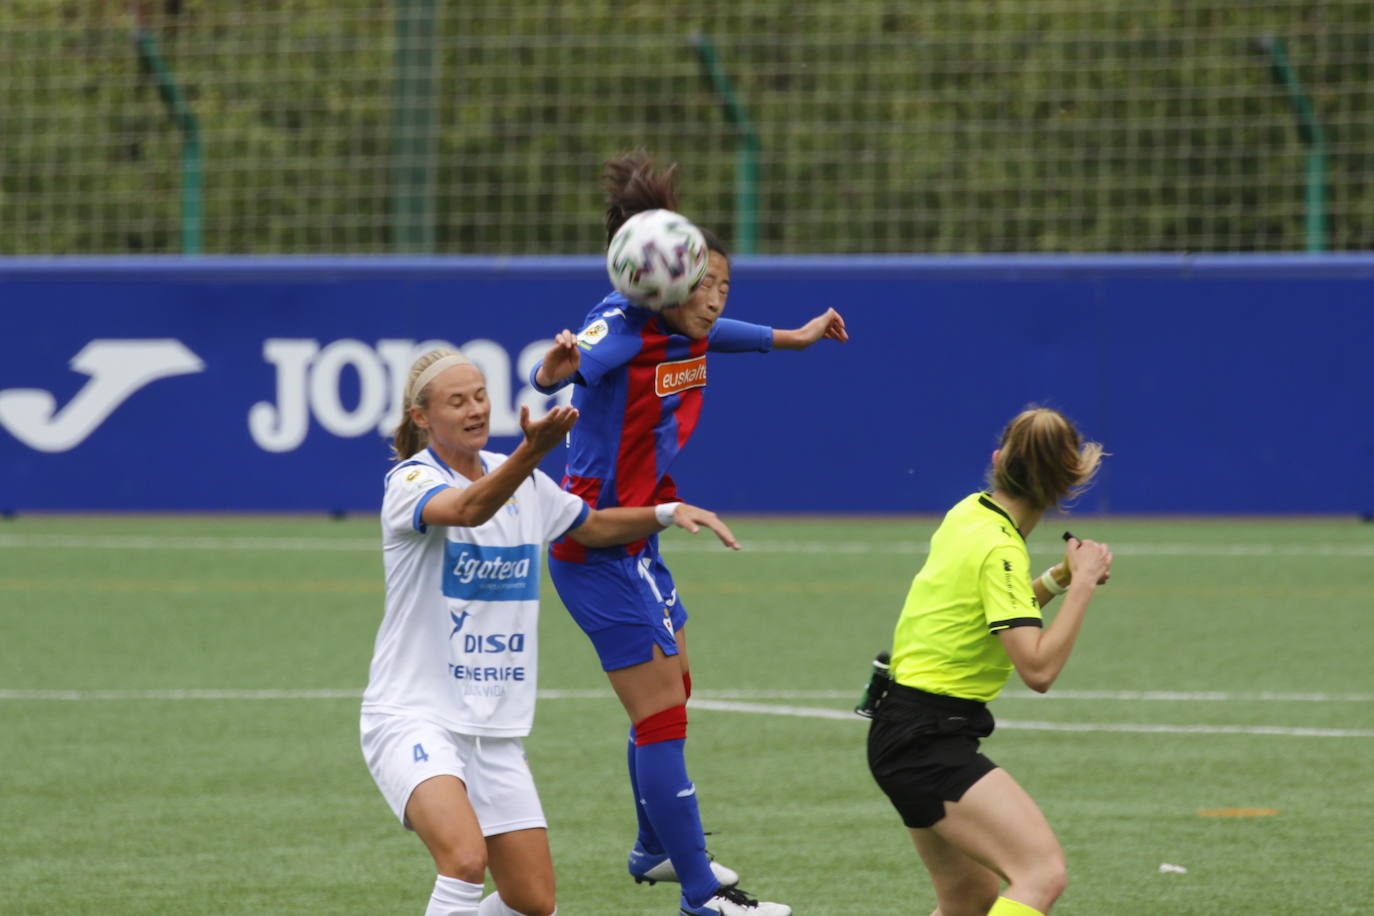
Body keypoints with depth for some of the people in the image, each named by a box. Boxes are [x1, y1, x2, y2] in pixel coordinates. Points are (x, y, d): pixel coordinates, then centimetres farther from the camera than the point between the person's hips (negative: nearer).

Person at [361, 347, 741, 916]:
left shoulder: (524, 483, 9)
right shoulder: (410, 483, -12)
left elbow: (593, 527, 26)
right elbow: (468, 510, -35)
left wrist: (667, 513, 8)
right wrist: (533, 451, -51)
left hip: (495, 730, 7)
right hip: (413, 715, -7)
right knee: (465, 857, -32)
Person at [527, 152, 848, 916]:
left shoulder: (686, 334, 3)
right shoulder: (624, 328, -23)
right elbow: (575, 366, -44)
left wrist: (793, 338, 42)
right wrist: (557, 370, -68)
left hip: (637, 538, 10)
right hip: (597, 546, -10)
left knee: (673, 693, 25)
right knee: (662, 712, -10)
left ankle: (656, 851, 45)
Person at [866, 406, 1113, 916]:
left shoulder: (969, 513, 7)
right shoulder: (998, 550, -18)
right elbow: (1038, 669, -24)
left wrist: (1059, 579, 9)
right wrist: (1082, 584, -17)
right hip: (927, 742, -10)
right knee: (1043, 873, -23)